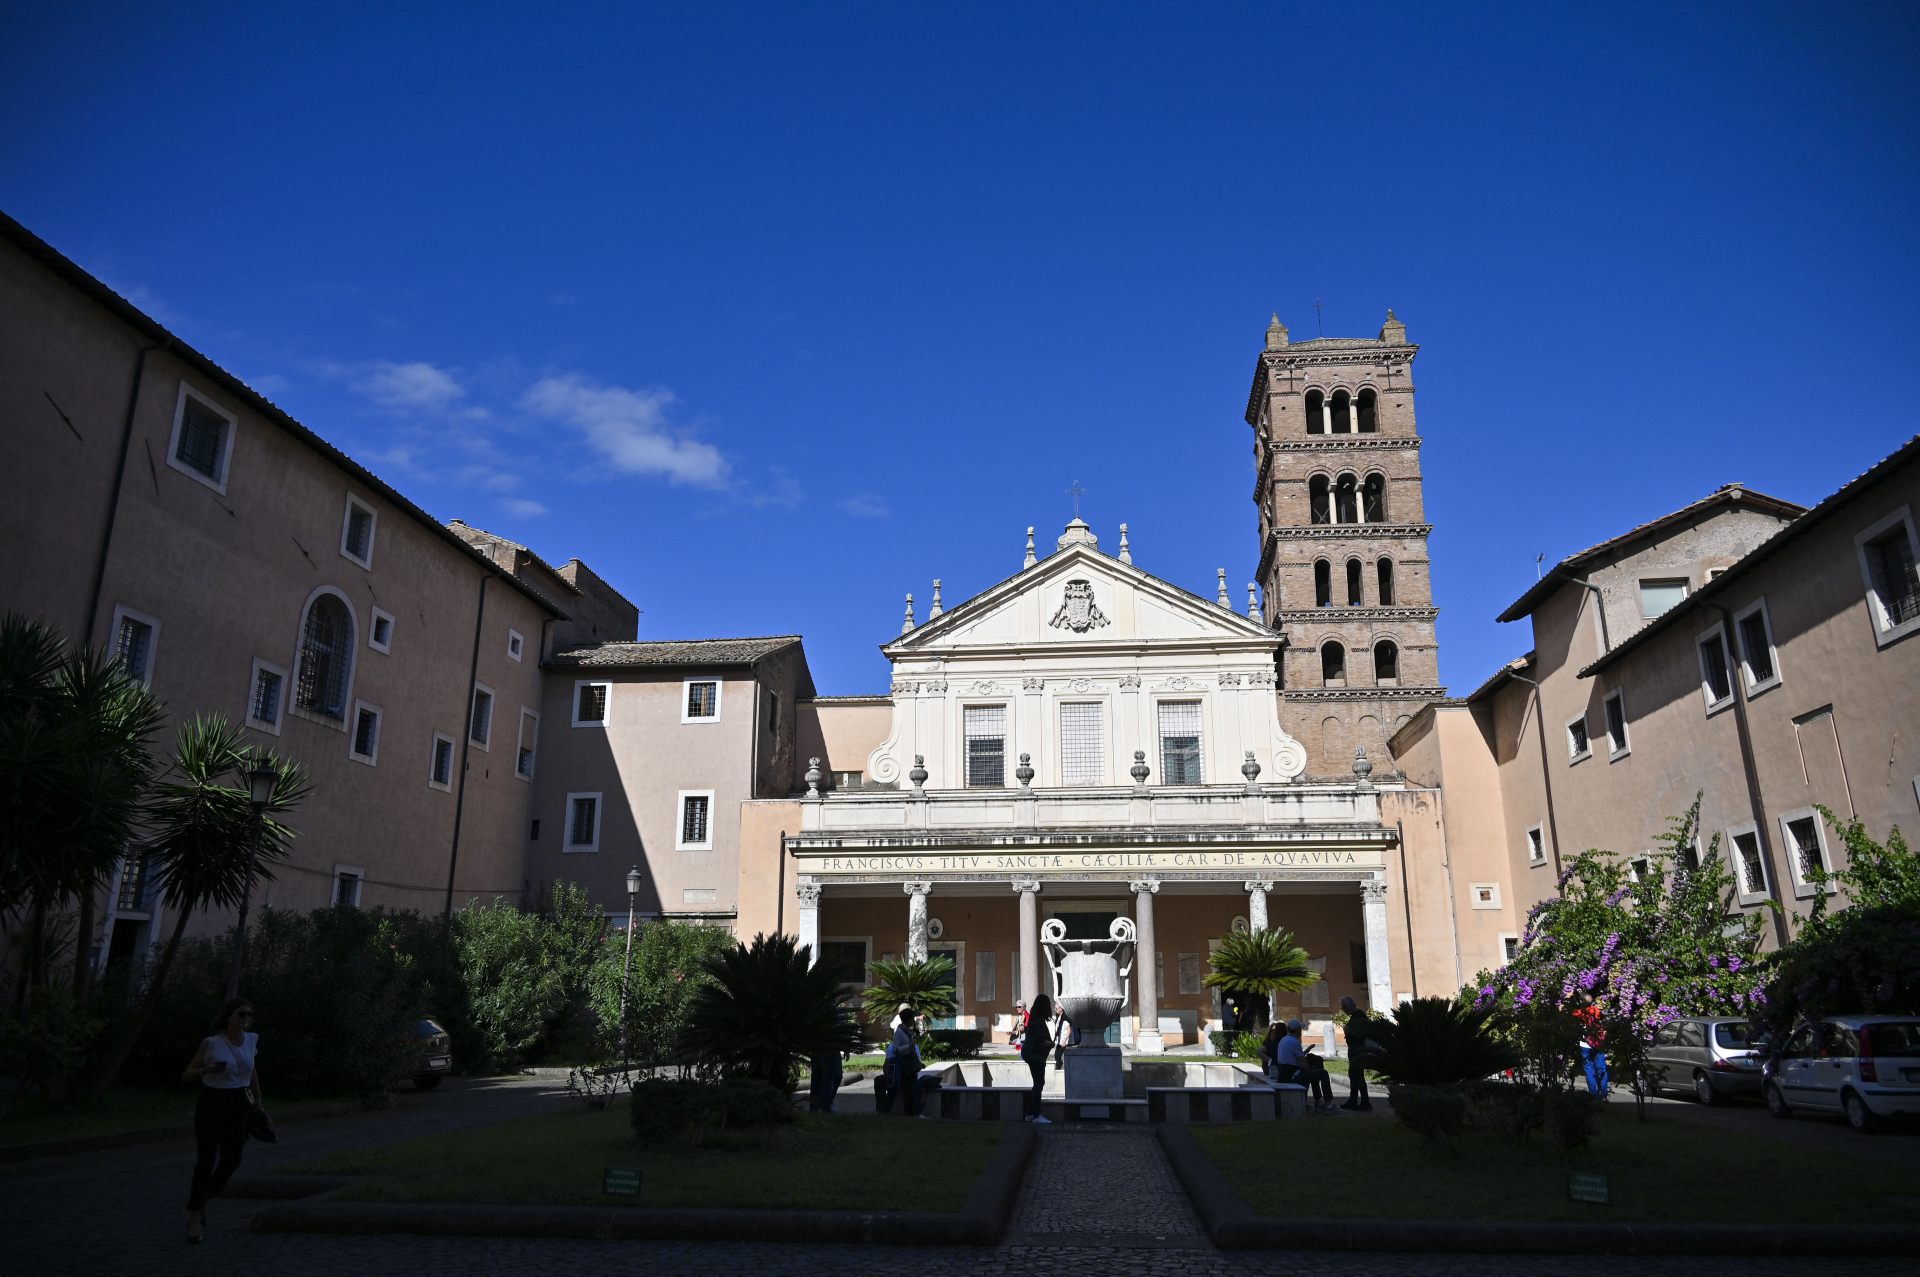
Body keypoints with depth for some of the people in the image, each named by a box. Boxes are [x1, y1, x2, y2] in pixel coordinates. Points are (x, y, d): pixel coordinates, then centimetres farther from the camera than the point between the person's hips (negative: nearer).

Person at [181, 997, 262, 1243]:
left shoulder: (251, 1039, 2)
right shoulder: (211, 1043, -10)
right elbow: (186, 1076, -3)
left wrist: (257, 1098, 22)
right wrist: (207, 1070, -25)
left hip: (237, 1107, 4)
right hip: (211, 1105, -4)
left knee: (231, 1162, 5)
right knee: (206, 1160, -14)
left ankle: (200, 1199, 31)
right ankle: (194, 1216, 0)